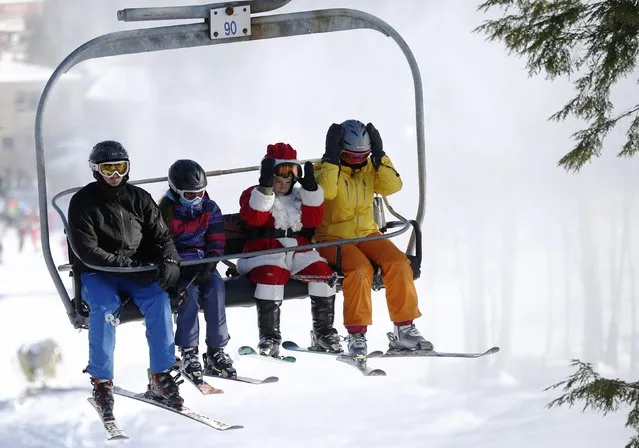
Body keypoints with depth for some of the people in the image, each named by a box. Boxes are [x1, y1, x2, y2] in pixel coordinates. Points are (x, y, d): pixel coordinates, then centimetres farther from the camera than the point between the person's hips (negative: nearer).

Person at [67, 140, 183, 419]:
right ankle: (101, 382, -28)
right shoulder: (82, 203, -5)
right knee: (104, 307, -34)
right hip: (96, 273, -3)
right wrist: (121, 263, -22)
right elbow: (85, 249, -13)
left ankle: (160, 376, -24)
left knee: (158, 300, -27)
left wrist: (169, 260, -17)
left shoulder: (140, 199, 7)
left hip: (138, 270, 3)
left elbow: (160, 236, 5)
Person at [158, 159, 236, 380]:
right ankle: (188, 352, -26)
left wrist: (209, 266, -13)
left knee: (216, 286, -26)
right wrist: (185, 268, -19)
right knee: (189, 290, -31)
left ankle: (216, 350, -21)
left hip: (204, 264, 3)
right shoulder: (166, 212, -3)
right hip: (178, 268, -3)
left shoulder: (210, 209, 7)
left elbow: (217, 242, 5)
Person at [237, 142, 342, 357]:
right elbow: (254, 217, -13)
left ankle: (323, 332, -10)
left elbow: (314, 220, 3)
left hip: (298, 250, 4)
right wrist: (265, 187, -22)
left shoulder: (300, 196, 22)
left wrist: (310, 187, -6)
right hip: (266, 249, -4)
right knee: (271, 275, -36)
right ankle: (269, 337, -32)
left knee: (322, 273, -22)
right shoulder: (253, 194, 9)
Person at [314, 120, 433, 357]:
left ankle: (404, 329, -12)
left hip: (366, 233, 5)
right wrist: (331, 157, -25)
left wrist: (379, 155, -11)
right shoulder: (326, 168, -5)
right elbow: (325, 191, -27)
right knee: (360, 269, -33)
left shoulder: (370, 168, 9)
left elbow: (393, 186, -6)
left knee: (398, 262, -19)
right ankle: (356, 335, -27)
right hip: (333, 237, -5)